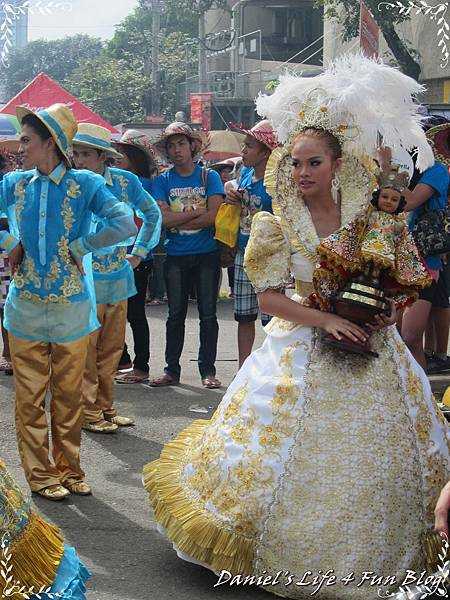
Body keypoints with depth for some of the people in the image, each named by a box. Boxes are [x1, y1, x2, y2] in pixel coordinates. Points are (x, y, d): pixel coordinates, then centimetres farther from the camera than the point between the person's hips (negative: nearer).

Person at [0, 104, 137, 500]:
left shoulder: (84, 184, -5)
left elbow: (125, 225, -16)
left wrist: (78, 248, -13)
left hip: (72, 306, -2)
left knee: (69, 397, 9)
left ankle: (68, 471, 21)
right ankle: (40, 475, 15)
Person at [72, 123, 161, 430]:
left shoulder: (125, 180, 0)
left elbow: (153, 214, 16)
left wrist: (138, 253, 12)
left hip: (118, 278, 4)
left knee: (112, 348, 12)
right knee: (86, 349, -1)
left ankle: (106, 408, 24)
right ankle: (89, 413, 10)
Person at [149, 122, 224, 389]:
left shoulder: (209, 176, 1)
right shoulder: (162, 181, 5)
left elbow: (213, 217, -12)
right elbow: (163, 218, -9)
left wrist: (177, 221, -10)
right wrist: (198, 212, -11)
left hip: (207, 254, -1)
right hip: (176, 257, 1)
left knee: (208, 314, 3)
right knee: (176, 315, 7)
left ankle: (208, 370, 10)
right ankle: (172, 370, 13)